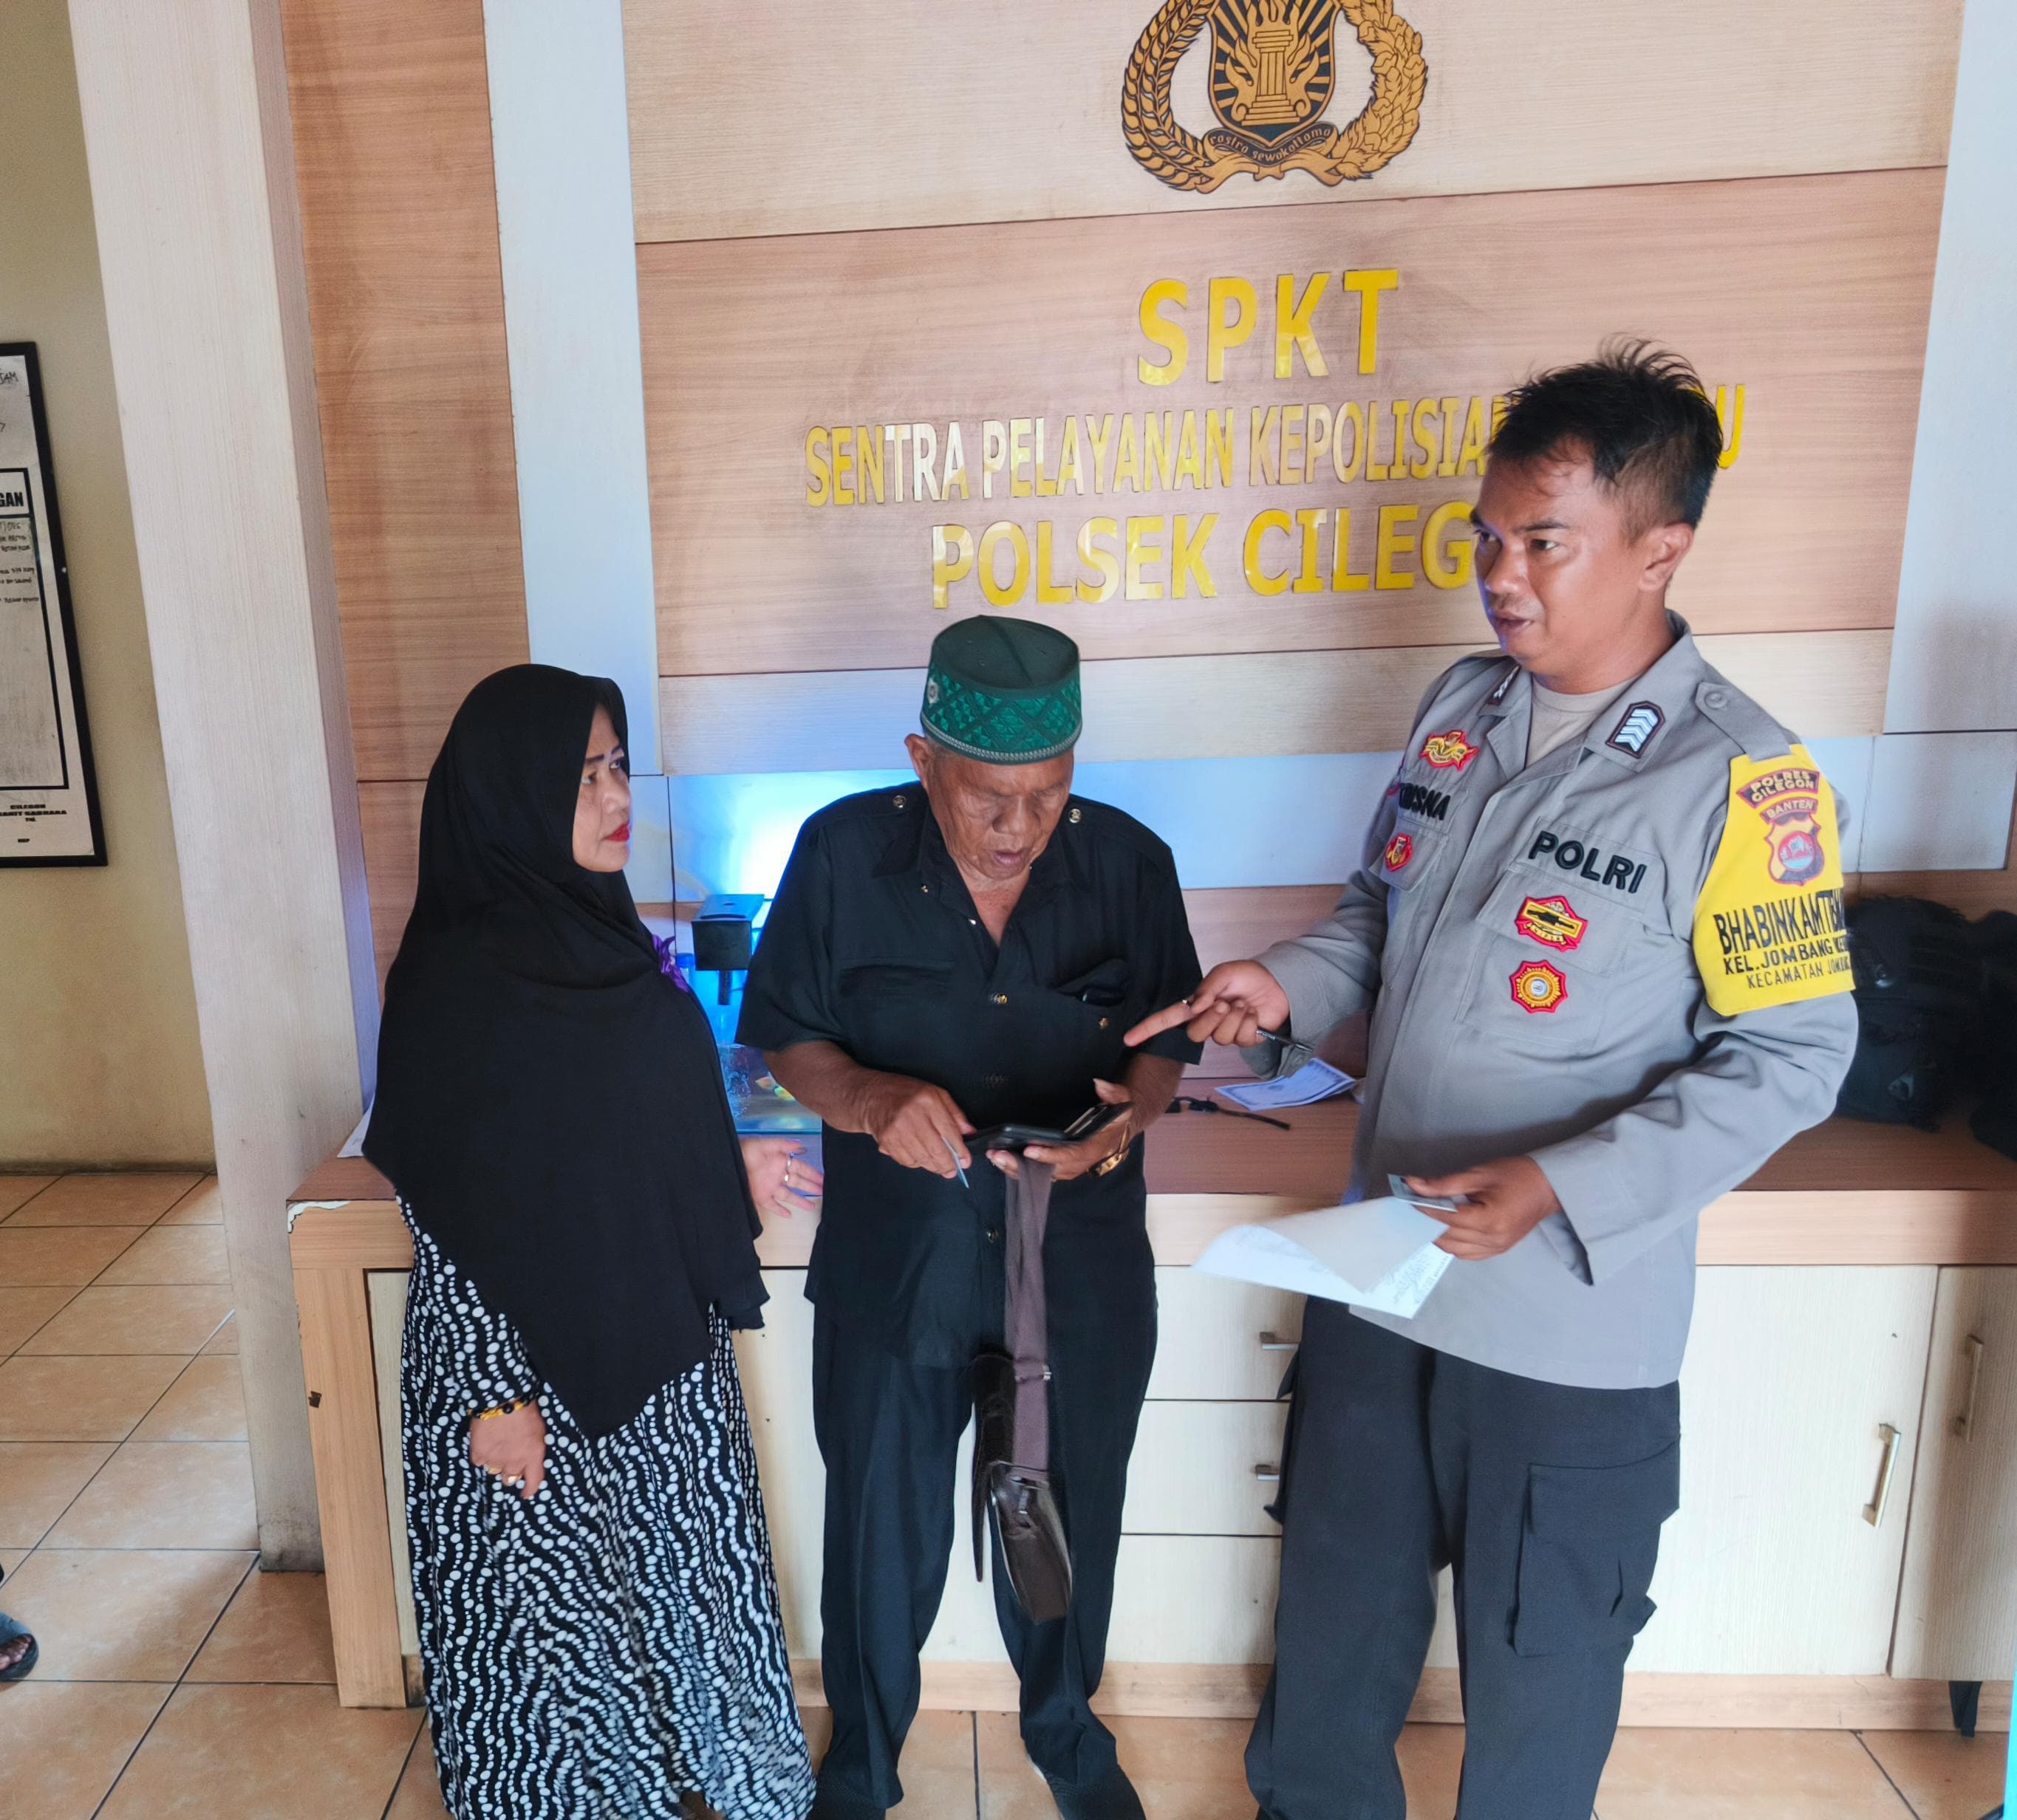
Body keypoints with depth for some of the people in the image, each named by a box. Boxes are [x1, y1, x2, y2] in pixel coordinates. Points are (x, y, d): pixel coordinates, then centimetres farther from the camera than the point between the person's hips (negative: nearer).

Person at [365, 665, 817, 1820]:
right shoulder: (454, 978, -20)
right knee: (555, 1599, 14)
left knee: (681, 1569, 21)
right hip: (531, 1356, -7)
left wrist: (728, 1167, 7)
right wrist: (495, 1392, -15)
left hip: (658, 1333, 7)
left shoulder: (606, 936, 1)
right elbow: (440, 1202, -17)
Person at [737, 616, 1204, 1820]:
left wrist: (1131, 1111, -22)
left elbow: (1169, 1039, 0)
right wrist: (868, 1099, -26)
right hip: (894, 1258, -1)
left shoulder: (1128, 861, -11)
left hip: (1084, 1261, 1)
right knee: (883, 1528, 18)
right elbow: (787, 1037, -6)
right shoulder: (843, 853, -14)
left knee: (1066, 1517, 23)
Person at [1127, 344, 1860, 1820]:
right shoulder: (1463, 708, 1)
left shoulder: (1743, 782, -17)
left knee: (1540, 1657, 18)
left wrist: (1560, 1186, -25)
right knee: (1339, 1603, 24)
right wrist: (1289, 987, -8)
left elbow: (1791, 1058, -14)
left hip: (1572, 1325, -5)